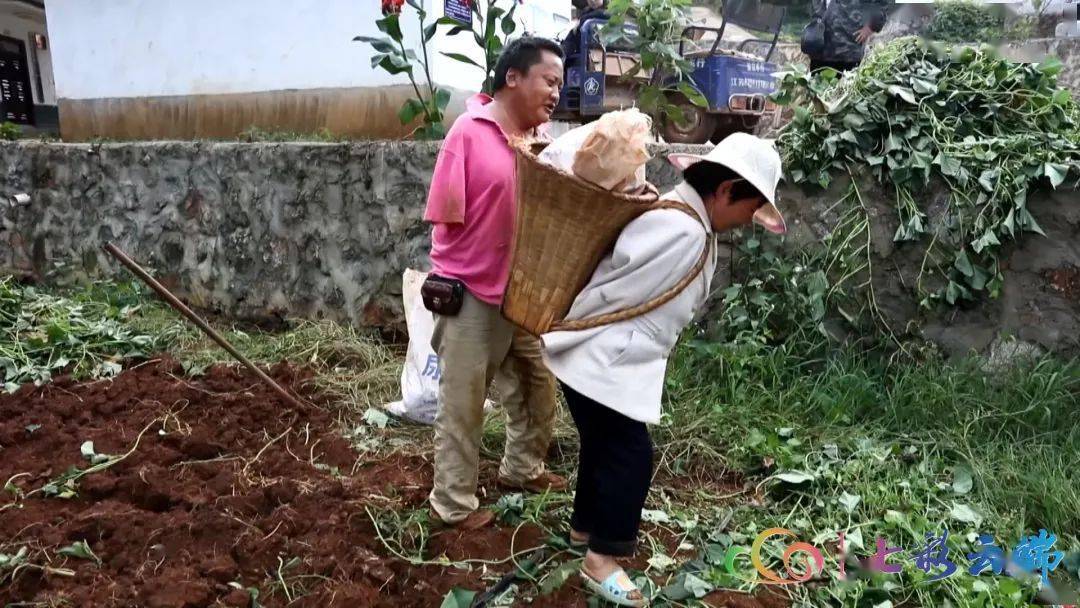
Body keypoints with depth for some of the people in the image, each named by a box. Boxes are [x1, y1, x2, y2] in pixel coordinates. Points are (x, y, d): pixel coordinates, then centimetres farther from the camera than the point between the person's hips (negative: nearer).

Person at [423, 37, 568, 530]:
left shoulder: (541, 136, 5)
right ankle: (453, 503, 21)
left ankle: (522, 468, 42)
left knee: (539, 387, 20)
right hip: (471, 292, -7)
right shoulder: (469, 132, -14)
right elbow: (446, 215, -15)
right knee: (462, 404, 5)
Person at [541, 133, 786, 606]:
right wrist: (559, 337, -7)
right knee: (629, 453, -2)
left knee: (606, 444, 21)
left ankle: (585, 525, 39)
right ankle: (601, 559, 12)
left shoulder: (677, 216, 9)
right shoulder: (683, 234, -25)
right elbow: (615, 293, -19)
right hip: (603, 360, -10)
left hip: (614, 358, 10)